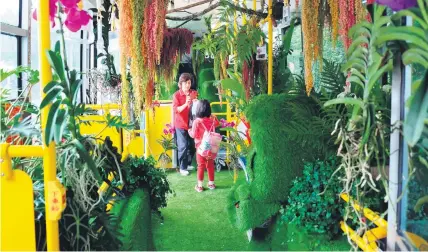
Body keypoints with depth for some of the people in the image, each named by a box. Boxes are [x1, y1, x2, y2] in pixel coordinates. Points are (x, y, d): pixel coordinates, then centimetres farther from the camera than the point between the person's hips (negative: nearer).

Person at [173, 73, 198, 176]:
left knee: (192, 145, 9)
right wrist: (186, 104, -30)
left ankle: (189, 163, 30)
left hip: (192, 123, 4)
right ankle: (182, 168, 10)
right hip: (180, 125, -4)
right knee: (183, 146, -2)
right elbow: (175, 110, -17)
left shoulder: (194, 93, 4)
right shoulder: (176, 95, -8)